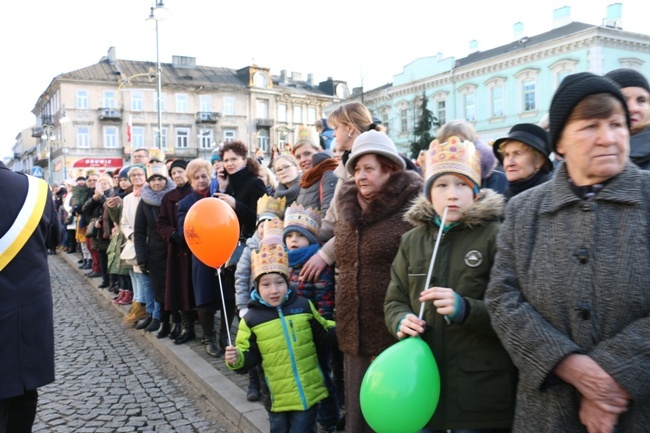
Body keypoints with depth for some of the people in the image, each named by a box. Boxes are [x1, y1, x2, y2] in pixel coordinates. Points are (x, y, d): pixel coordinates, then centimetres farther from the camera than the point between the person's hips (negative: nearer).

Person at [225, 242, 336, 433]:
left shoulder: (303, 306, -3)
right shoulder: (252, 318, -6)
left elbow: (323, 337, 9)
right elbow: (250, 357, -2)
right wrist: (237, 359, -22)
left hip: (308, 392, 0)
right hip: (277, 396, 0)